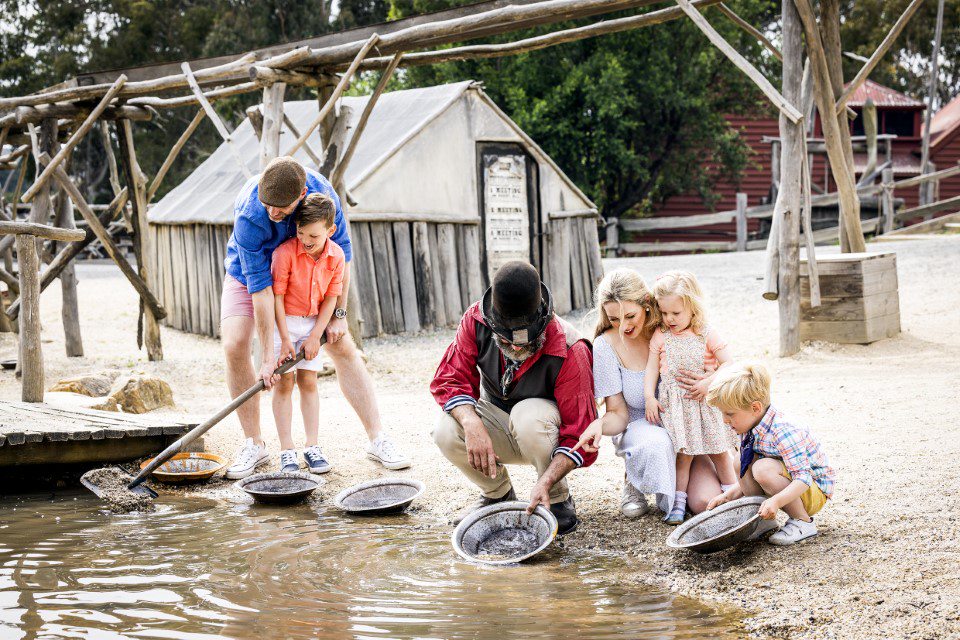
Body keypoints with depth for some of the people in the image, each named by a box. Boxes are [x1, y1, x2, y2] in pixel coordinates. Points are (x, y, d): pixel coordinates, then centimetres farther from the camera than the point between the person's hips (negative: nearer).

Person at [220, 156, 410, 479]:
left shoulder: (321, 190, -30)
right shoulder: (249, 215, -38)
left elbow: (341, 252, -15)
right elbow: (259, 286, -35)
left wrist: (339, 314, -14)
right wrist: (268, 357, -32)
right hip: (249, 271, -2)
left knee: (342, 345, -7)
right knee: (235, 346, -21)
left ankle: (378, 439, -1)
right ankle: (254, 445, -8)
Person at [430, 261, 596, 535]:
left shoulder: (569, 351, -30)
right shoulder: (476, 320, -20)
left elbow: (578, 435, -29)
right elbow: (449, 380, -18)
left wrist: (545, 482, -43)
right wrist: (472, 424, -38)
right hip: (499, 424, 4)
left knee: (529, 415, -38)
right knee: (446, 431, -26)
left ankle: (559, 500, -10)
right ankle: (499, 494, 4)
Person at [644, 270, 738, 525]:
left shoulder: (706, 335, -3)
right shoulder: (660, 337, 2)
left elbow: (728, 364, -3)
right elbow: (652, 368, 3)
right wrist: (649, 397, -6)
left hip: (705, 401, 0)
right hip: (675, 403, 0)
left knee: (719, 452, 8)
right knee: (683, 454, -2)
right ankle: (678, 502, 1)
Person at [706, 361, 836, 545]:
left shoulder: (783, 432, -29)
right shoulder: (750, 430, -2)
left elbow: (803, 479, -34)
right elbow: (749, 480, 9)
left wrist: (776, 501, -48)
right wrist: (728, 495, -5)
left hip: (814, 492, -8)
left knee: (763, 468, -32)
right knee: (741, 463, -12)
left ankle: (803, 522, -15)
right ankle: (765, 520, -6)